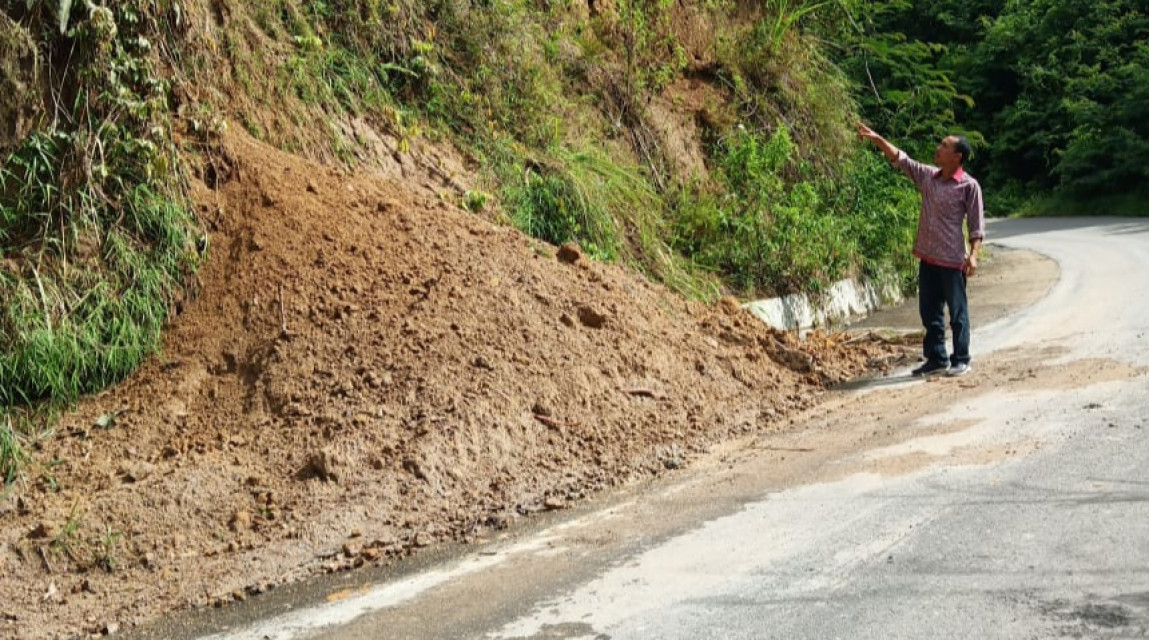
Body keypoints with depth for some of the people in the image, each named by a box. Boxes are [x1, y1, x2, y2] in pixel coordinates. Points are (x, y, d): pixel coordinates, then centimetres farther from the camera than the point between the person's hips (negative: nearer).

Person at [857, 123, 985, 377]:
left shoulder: (969, 186, -8)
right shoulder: (928, 176, 7)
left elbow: (976, 224, -8)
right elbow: (900, 159, 10)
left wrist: (973, 255, -16)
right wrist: (876, 139, 2)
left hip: (952, 260, -6)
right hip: (927, 257, 6)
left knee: (957, 313, 3)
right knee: (929, 311, 11)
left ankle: (961, 360, 13)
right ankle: (937, 359, 20)